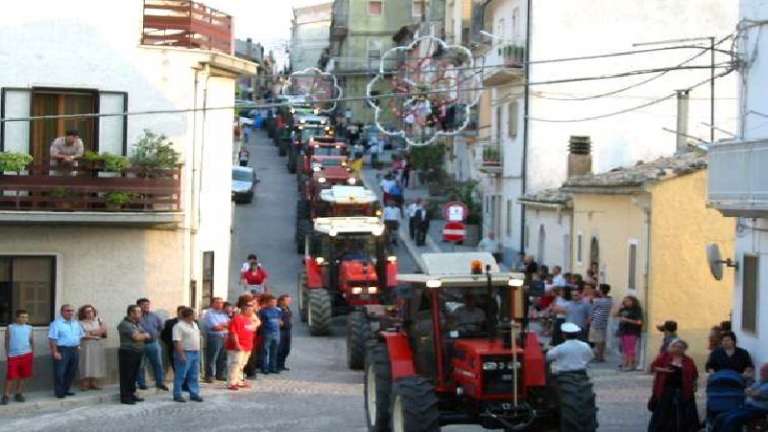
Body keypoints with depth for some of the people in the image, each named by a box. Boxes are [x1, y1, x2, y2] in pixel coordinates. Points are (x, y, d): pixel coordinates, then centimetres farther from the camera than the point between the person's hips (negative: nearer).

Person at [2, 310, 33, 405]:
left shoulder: (29, 328, 7)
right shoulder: (10, 328, 0)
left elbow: (31, 341, 14)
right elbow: (7, 342, 4)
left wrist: (33, 354, 10)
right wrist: (7, 354, 2)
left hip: (26, 355, 3)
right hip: (13, 355, -3)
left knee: (23, 376, 8)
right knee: (10, 377, -4)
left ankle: (18, 394, 19)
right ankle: (6, 396, 1)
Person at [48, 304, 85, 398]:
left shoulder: (76, 323, 14)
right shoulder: (56, 323, -8)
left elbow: (81, 335, 23)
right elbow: (52, 339, -14)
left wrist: (78, 346, 13)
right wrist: (55, 352, -19)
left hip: (74, 350, 7)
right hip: (62, 350, -7)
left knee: (71, 372, 11)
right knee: (60, 372, -5)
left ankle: (65, 390, 22)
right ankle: (59, 392, 2)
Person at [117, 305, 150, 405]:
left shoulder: (137, 324, 16)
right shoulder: (125, 324, -12)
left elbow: (147, 336, 16)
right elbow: (136, 337, -18)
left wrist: (141, 336, -5)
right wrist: (145, 335, 1)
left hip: (137, 352, 8)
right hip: (127, 352, -8)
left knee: (134, 375, 13)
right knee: (126, 376, -4)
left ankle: (132, 394, 20)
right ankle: (125, 397, 0)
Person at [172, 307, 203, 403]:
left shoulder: (194, 324, 13)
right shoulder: (179, 326, -14)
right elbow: (177, 341, -19)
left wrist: (198, 351, 18)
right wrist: (181, 355, -23)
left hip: (195, 353, 8)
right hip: (185, 353, -8)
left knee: (194, 376, 10)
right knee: (181, 375, -3)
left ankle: (194, 394, 14)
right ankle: (177, 395, 3)